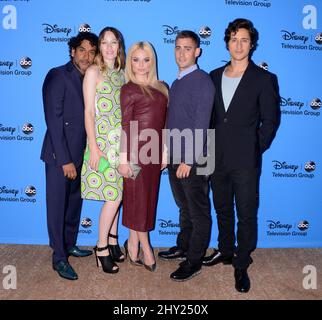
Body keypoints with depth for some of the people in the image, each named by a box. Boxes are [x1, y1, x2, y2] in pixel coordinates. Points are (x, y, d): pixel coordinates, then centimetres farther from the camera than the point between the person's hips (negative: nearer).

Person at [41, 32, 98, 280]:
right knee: (58, 205, 3)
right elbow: (53, 120, -15)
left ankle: (69, 245, 34)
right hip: (60, 155, -7)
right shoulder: (58, 76, -10)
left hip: (79, 153, 7)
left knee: (74, 202, 17)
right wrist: (64, 160, -18)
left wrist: (86, 153, 3)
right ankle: (59, 257, 16)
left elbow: (85, 118, 10)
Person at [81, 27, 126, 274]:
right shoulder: (93, 72, -4)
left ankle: (112, 241, 25)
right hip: (103, 141, -5)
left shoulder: (123, 73, 11)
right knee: (114, 196, -6)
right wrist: (93, 147, -13)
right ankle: (102, 248, 10)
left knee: (116, 194, 10)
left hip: (121, 141, 5)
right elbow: (89, 111, -8)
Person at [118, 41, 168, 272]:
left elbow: (163, 123, 13)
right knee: (138, 197, 3)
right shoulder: (129, 89, -4)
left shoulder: (161, 88, 12)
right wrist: (123, 159, -12)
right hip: (136, 151, -6)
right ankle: (145, 247, 16)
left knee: (148, 197, 11)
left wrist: (164, 151, 11)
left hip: (154, 151, 6)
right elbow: (125, 126, -9)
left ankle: (133, 243, 25)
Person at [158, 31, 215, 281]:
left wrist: (189, 160, -19)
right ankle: (183, 247, 36)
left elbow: (201, 125, -17)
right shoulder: (176, 83, 14)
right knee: (184, 207, 20)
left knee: (198, 212, 5)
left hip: (192, 160, -8)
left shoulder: (203, 82, -11)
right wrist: (168, 154, 13)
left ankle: (194, 261, 17)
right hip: (175, 158, 8)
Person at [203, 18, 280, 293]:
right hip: (217, 158, 5)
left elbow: (270, 120, -1)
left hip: (245, 161, -4)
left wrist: (255, 150, -4)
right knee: (222, 210, 19)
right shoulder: (214, 76, 9)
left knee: (246, 215, 3)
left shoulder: (264, 79, -3)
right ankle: (225, 251, 38)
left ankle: (241, 265, 19)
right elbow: (210, 115, 12)